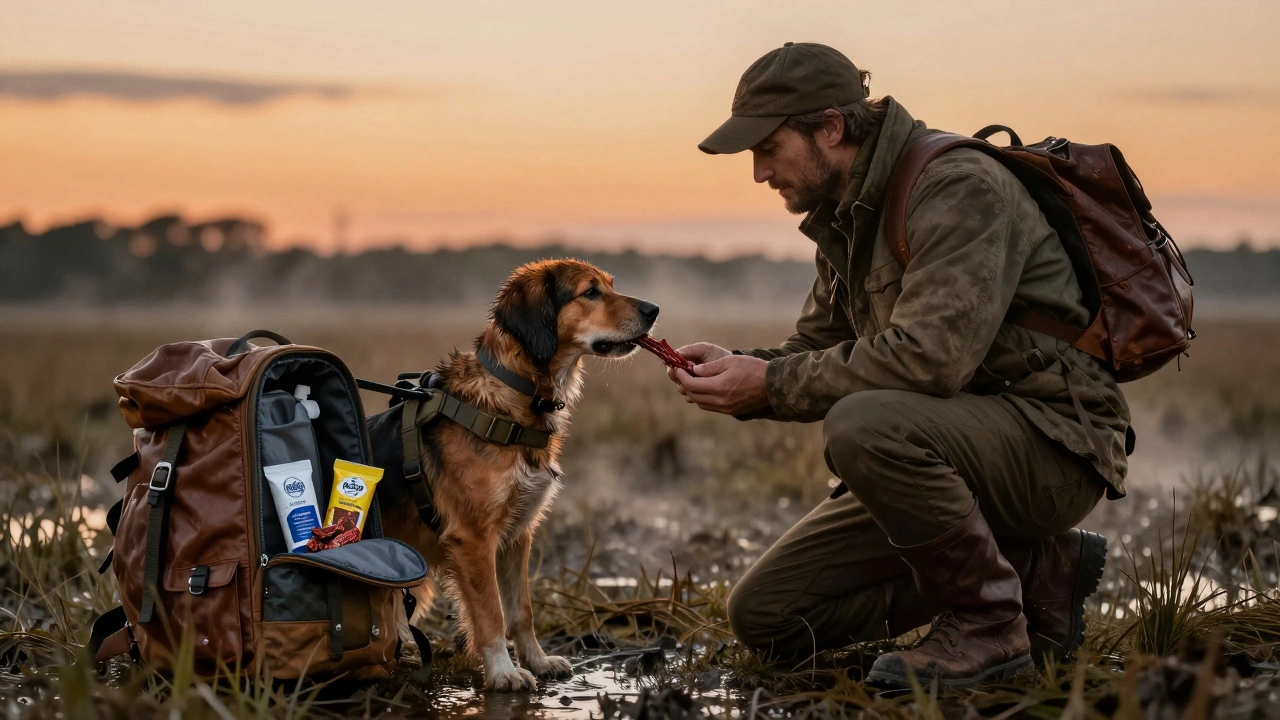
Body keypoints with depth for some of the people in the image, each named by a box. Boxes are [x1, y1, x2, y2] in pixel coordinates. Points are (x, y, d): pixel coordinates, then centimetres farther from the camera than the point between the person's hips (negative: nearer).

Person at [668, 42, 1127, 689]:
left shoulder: (961, 187, -18)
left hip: (1051, 442, -9)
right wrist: (738, 367, -5)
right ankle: (1030, 570, 6)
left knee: (865, 426, -37)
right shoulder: (846, 219, 12)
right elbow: (816, 347, 17)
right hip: (945, 451, 9)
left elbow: (931, 354, -30)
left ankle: (989, 623, -15)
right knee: (764, 615, 1)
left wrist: (772, 384, -24)